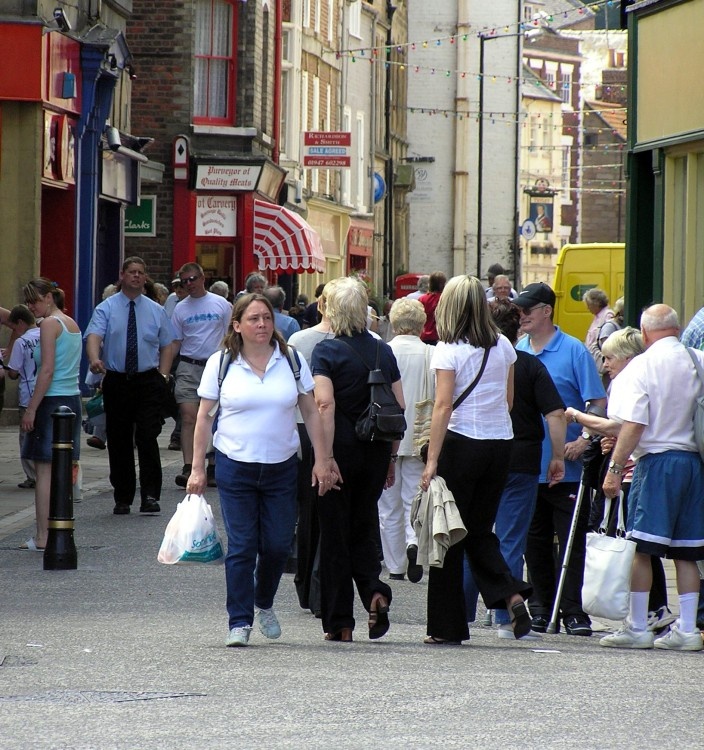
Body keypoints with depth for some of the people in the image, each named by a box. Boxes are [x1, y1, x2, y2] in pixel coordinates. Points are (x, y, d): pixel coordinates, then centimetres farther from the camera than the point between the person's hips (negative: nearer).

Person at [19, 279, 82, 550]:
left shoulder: (50, 324, -10)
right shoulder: (72, 324, 16)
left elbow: (47, 370, -16)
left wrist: (31, 408, -16)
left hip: (52, 401, -9)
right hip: (73, 399, 9)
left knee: (44, 469, -7)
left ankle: (42, 537, -9)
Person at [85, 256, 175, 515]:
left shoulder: (156, 311, 10)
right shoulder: (106, 308, 1)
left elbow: (167, 345, 15)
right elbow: (94, 335, -16)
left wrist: (163, 376, 1)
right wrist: (94, 359, -37)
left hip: (148, 382, 0)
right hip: (116, 382, 0)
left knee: (147, 438, -11)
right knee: (119, 442, 5)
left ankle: (150, 496, -9)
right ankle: (122, 499, 15)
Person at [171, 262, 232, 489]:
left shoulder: (221, 304, 4)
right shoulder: (181, 309, 8)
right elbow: (175, 343, 10)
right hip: (188, 368, 0)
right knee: (188, 417, -12)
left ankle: (213, 469, 13)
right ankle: (188, 468, -19)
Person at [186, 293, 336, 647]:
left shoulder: (291, 360, 4)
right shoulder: (220, 364, 0)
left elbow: (311, 413, 7)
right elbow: (204, 417, 4)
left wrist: (322, 460, 1)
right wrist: (197, 468, 0)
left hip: (281, 468, 2)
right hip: (235, 467, -2)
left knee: (278, 544, 5)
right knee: (241, 547, -4)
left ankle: (264, 604, 31)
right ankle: (240, 622, 3)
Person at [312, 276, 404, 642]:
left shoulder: (327, 350, -9)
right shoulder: (383, 351, 6)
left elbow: (325, 404, -18)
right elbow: (399, 407, 7)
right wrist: (391, 456, 14)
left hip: (341, 448, -4)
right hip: (375, 451, 4)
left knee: (335, 533, 5)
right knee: (364, 526, 18)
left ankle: (339, 622, 7)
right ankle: (374, 591, -7)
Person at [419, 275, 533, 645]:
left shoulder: (448, 350, -11)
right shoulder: (503, 346, 6)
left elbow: (443, 406, -15)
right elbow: (509, 400, 13)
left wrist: (432, 460, -16)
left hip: (461, 444, -5)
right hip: (500, 444, 5)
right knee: (480, 531, 16)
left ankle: (447, 626, 7)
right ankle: (512, 595, -6)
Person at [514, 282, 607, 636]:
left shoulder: (574, 351, -5)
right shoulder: (516, 352, 10)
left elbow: (599, 404, -6)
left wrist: (583, 441, -17)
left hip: (566, 469, -5)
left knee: (572, 542, -2)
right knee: (535, 543, 10)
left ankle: (573, 611, 2)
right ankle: (541, 609, 17)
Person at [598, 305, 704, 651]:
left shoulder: (642, 366, -7)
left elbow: (634, 425, -13)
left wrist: (615, 469, -10)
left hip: (656, 460, -5)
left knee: (642, 548, 0)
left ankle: (637, 628, 1)